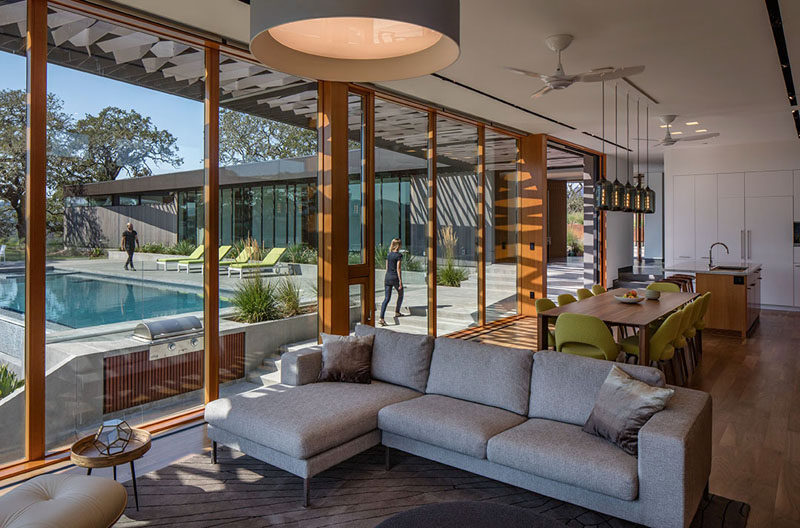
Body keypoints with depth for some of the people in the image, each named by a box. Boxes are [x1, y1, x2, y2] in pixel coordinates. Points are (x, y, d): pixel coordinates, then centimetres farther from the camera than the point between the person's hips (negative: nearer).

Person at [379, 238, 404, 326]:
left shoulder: (388, 255, 10)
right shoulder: (399, 255, -10)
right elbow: (398, 269, -13)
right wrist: (400, 281, -11)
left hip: (387, 277, 6)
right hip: (395, 277, -6)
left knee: (386, 298, 1)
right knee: (400, 294, 21)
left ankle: (381, 318, -10)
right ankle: (397, 312, 32)